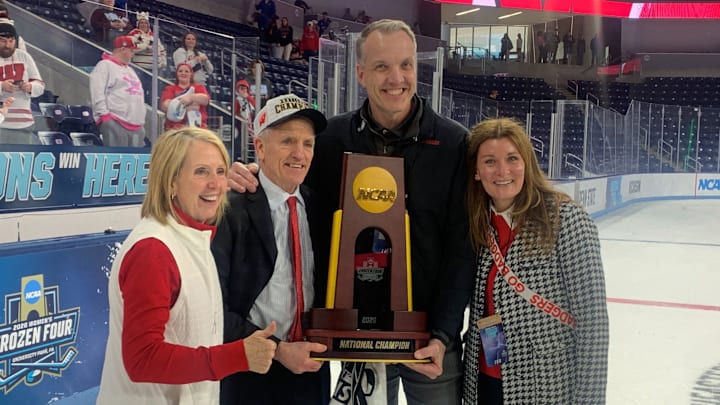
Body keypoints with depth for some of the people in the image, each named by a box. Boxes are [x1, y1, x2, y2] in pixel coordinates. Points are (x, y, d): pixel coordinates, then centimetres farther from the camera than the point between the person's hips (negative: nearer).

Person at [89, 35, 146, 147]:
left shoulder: (130, 69, 27)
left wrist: (142, 119, 21)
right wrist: (104, 115, -18)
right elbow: (97, 93, -12)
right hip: (115, 123, -9)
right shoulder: (105, 66, -2)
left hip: (136, 125, 9)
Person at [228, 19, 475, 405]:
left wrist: (442, 335, -13)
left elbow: (461, 247, -8)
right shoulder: (332, 138, -4)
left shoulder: (453, 142, -9)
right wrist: (252, 177, -10)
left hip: (431, 336, -1)